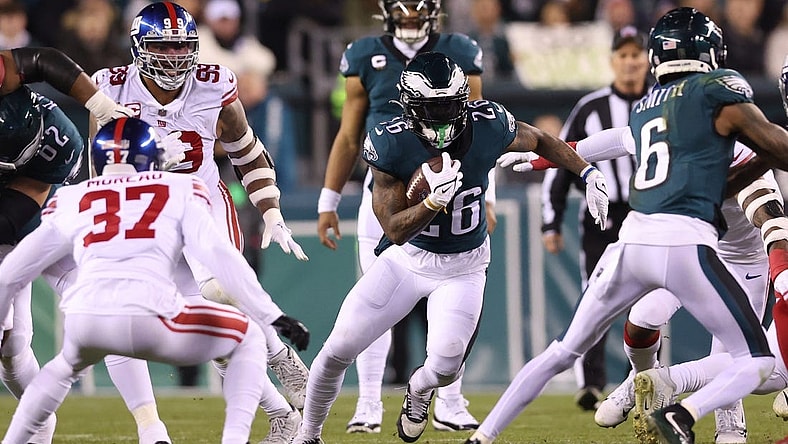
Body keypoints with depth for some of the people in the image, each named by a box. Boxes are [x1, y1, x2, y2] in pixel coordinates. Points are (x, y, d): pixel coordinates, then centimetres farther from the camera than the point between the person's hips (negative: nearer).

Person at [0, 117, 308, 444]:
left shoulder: (71, 201, 24)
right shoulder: (180, 191, 17)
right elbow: (217, 254, 3)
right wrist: (271, 315, 4)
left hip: (84, 319, 3)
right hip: (148, 319, -3)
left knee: (69, 363, 39)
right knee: (248, 339, 20)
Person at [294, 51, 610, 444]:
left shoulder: (489, 125, -21)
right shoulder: (390, 144, -25)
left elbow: (541, 142, 1)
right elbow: (395, 231, -21)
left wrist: (588, 174, -4)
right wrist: (434, 201, -38)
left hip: (463, 267, 0)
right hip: (407, 259, 0)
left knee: (446, 367, -16)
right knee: (339, 349, -4)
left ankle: (419, 389, 25)